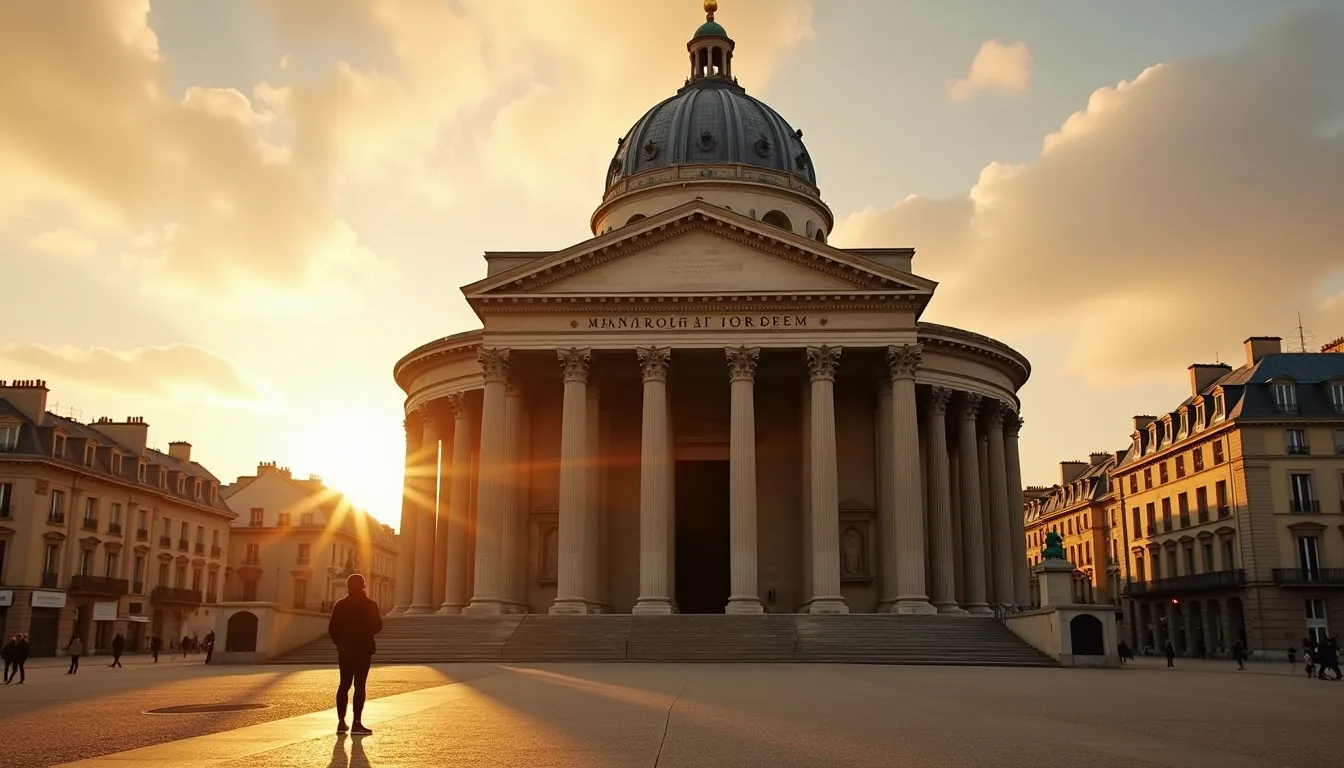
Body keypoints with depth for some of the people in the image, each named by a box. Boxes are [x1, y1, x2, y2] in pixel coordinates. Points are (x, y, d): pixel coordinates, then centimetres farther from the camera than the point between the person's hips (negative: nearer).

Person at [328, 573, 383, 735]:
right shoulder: (370, 605, -7)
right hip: (363, 649, -4)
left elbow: (332, 628, 1)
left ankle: (341, 722, 13)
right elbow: (377, 626, -7)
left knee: (344, 684, 12)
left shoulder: (340, 605, 2)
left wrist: (340, 642, 16)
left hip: (345, 649, 4)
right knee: (359, 685, -3)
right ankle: (357, 723, -7)